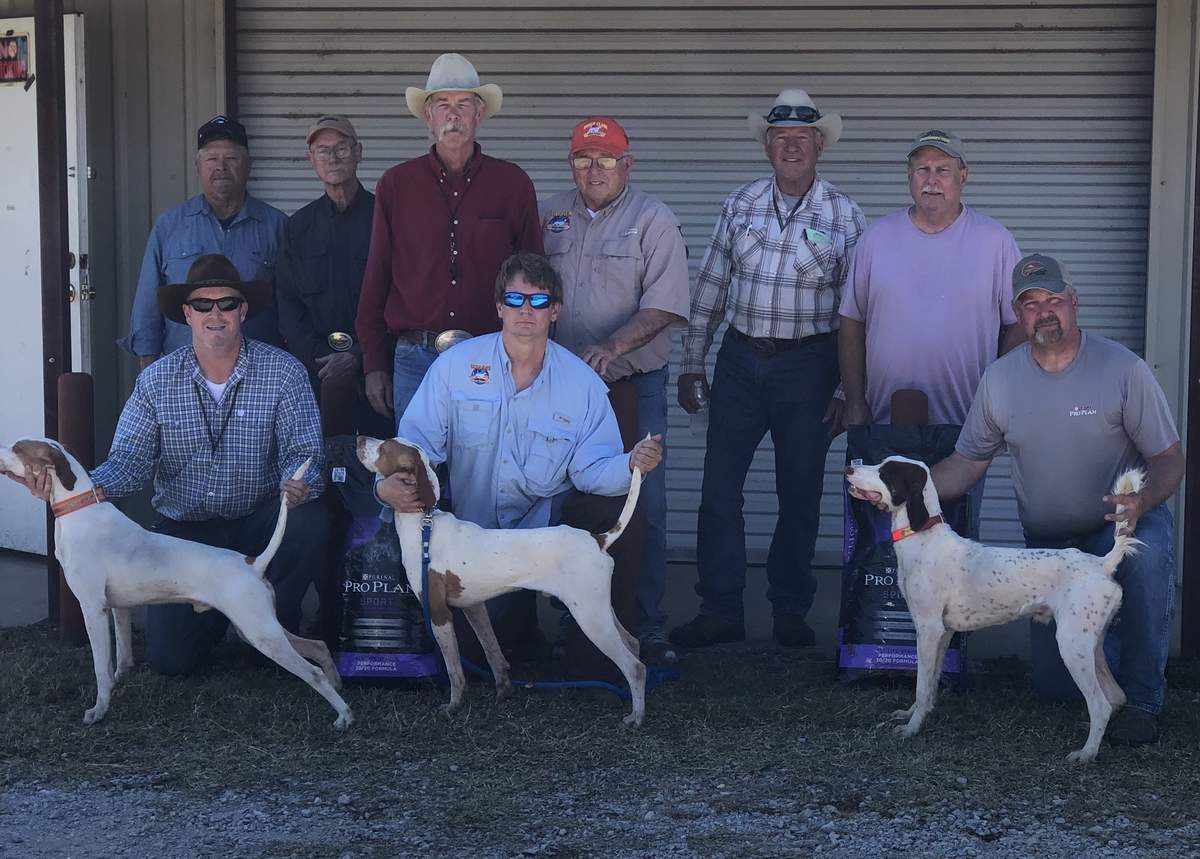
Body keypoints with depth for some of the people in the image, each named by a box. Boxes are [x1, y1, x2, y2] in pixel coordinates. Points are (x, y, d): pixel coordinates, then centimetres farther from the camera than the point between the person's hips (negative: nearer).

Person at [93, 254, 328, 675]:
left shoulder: (283, 372, -7)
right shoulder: (156, 380, -1)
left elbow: (301, 452, -12)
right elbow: (129, 459, -6)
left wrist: (299, 484, -36)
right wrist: (91, 487, -28)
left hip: (258, 522, -1)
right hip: (182, 528, 1)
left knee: (308, 524, -34)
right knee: (169, 656, -12)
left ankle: (274, 623, -4)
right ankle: (216, 609, 26)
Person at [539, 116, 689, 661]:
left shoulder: (653, 221, -1)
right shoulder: (551, 217, 11)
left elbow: (664, 306, -11)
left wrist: (611, 347, -24)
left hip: (633, 385, -3)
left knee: (641, 508, -3)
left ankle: (646, 626, 3)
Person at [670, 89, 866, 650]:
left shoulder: (843, 216, -1)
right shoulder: (740, 205, 6)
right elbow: (710, 289, 10)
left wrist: (845, 389, -4)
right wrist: (692, 366, 8)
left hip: (807, 366, -2)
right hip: (740, 359, 2)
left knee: (800, 496, 7)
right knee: (719, 488, -1)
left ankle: (790, 610, 20)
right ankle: (719, 610, 7)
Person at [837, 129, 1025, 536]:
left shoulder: (995, 242, 2)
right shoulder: (876, 238, 6)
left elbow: (1018, 323, 3)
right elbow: (852, 322, 8)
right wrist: (855, 402, 2)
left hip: (966, 427, -1)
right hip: (886, 425, 1)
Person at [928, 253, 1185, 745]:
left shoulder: (1122, 369, -14)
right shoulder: (999, 380, -3)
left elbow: (1169, 460, -12)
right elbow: (967, 463, 4)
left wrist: (1141, 502, -34)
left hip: (1121, 524, -3)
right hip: (1047, 547, 4)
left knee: (1148, 551, -40)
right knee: (1057, 685, 0)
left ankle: (1142, 699, -23)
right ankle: (1114, 644, 36)